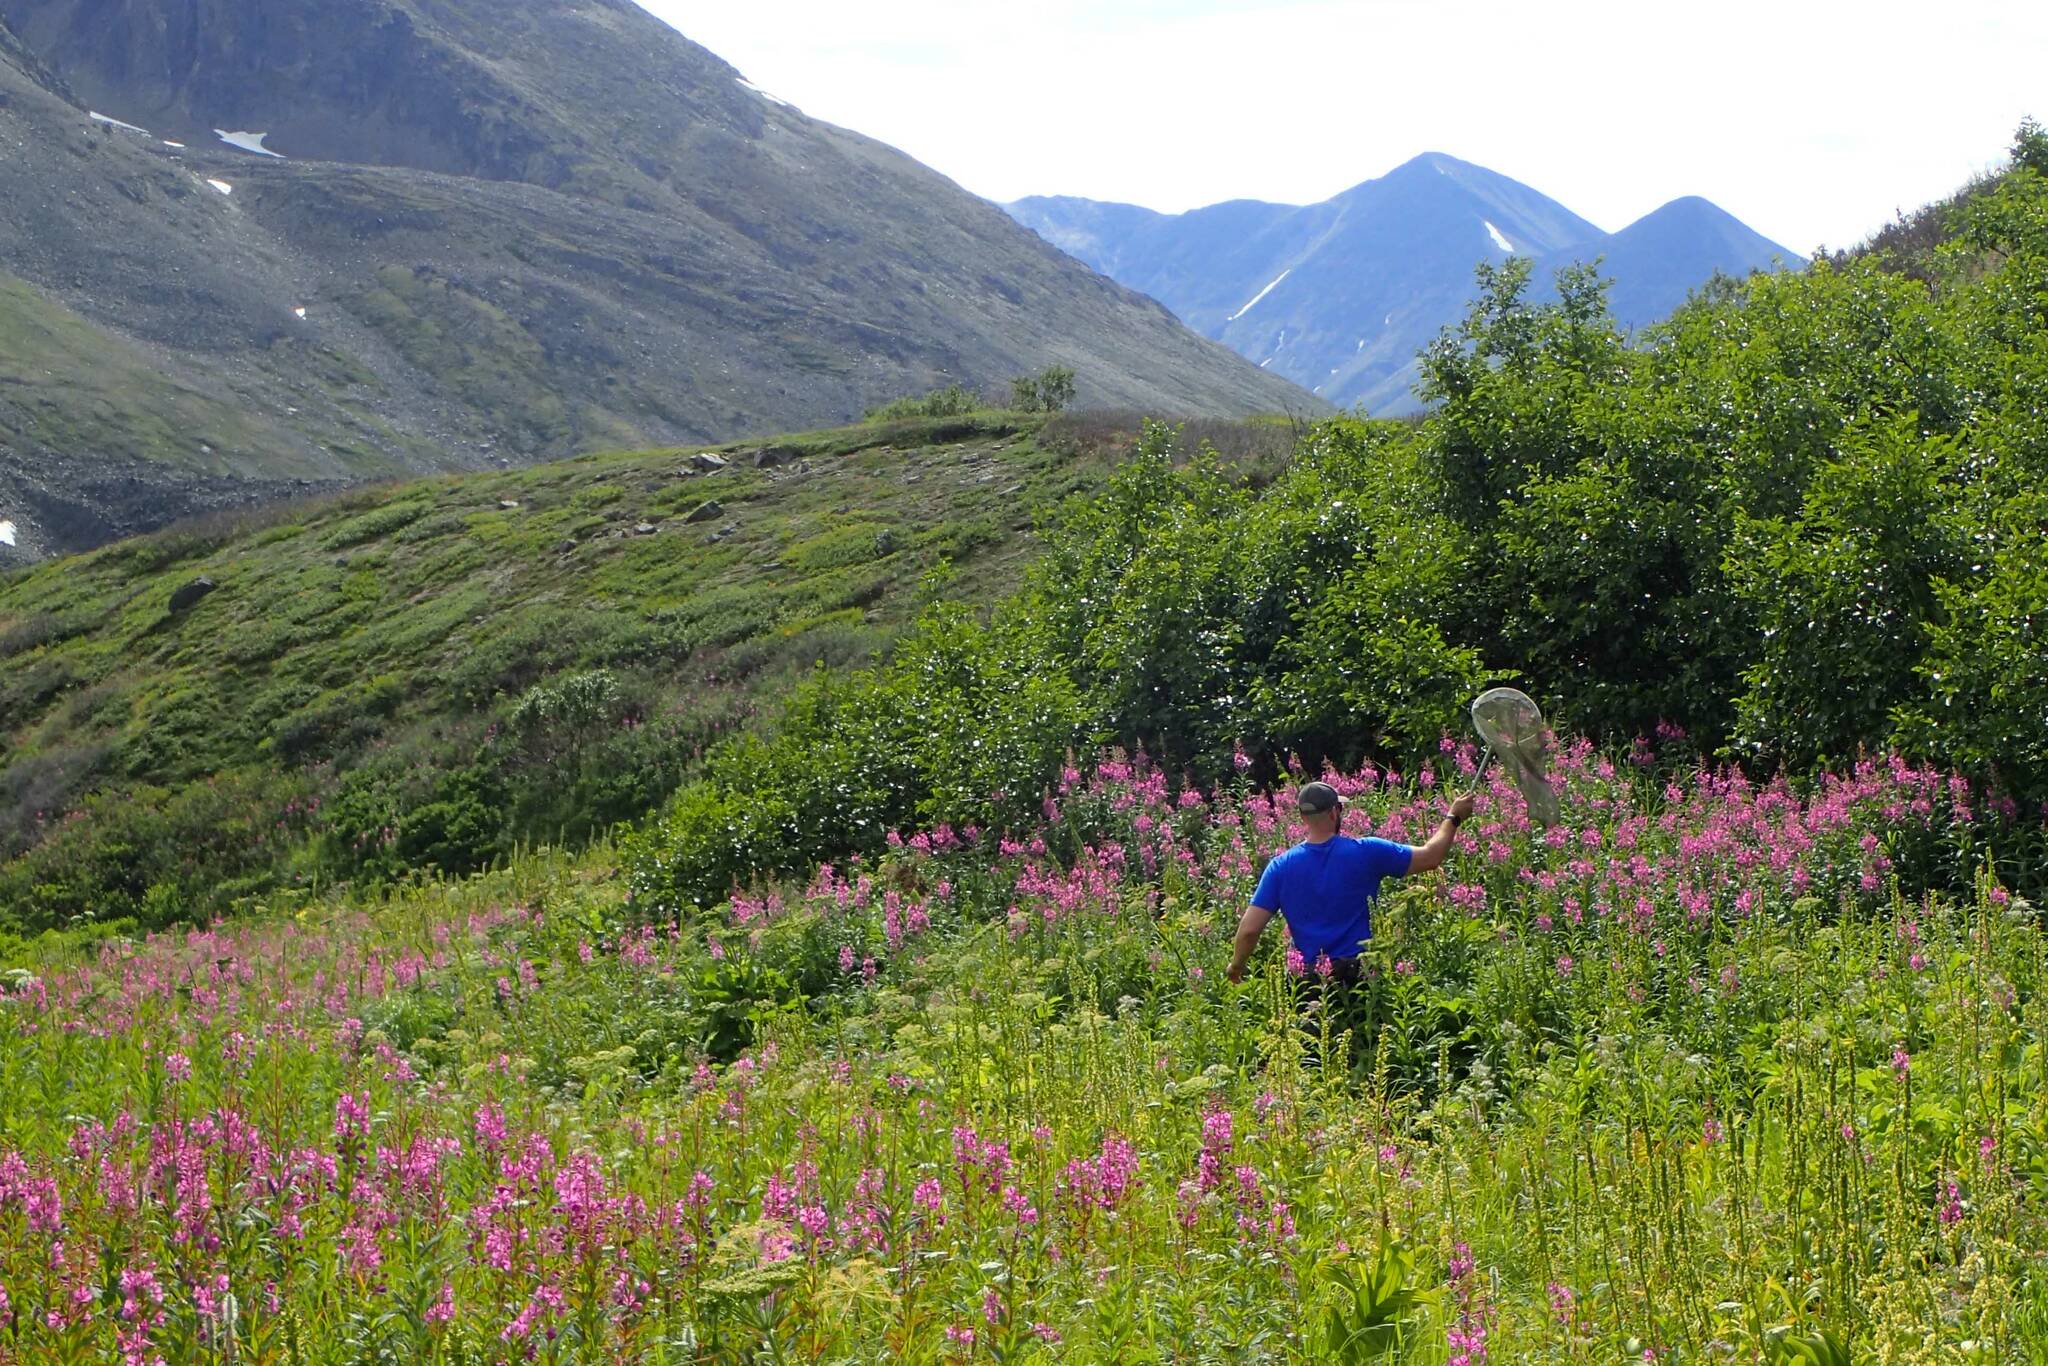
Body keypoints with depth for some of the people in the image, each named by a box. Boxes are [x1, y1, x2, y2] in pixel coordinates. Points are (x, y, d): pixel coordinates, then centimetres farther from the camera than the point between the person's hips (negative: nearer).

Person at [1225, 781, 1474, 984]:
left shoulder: (1281, 867, -3)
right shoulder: (1364, 853, -8)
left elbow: (1249, 929, -6)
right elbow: (1431, 857, 2)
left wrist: (1236, 966, 12)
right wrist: (1453, 818, 18)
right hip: (1360, 975, -1)